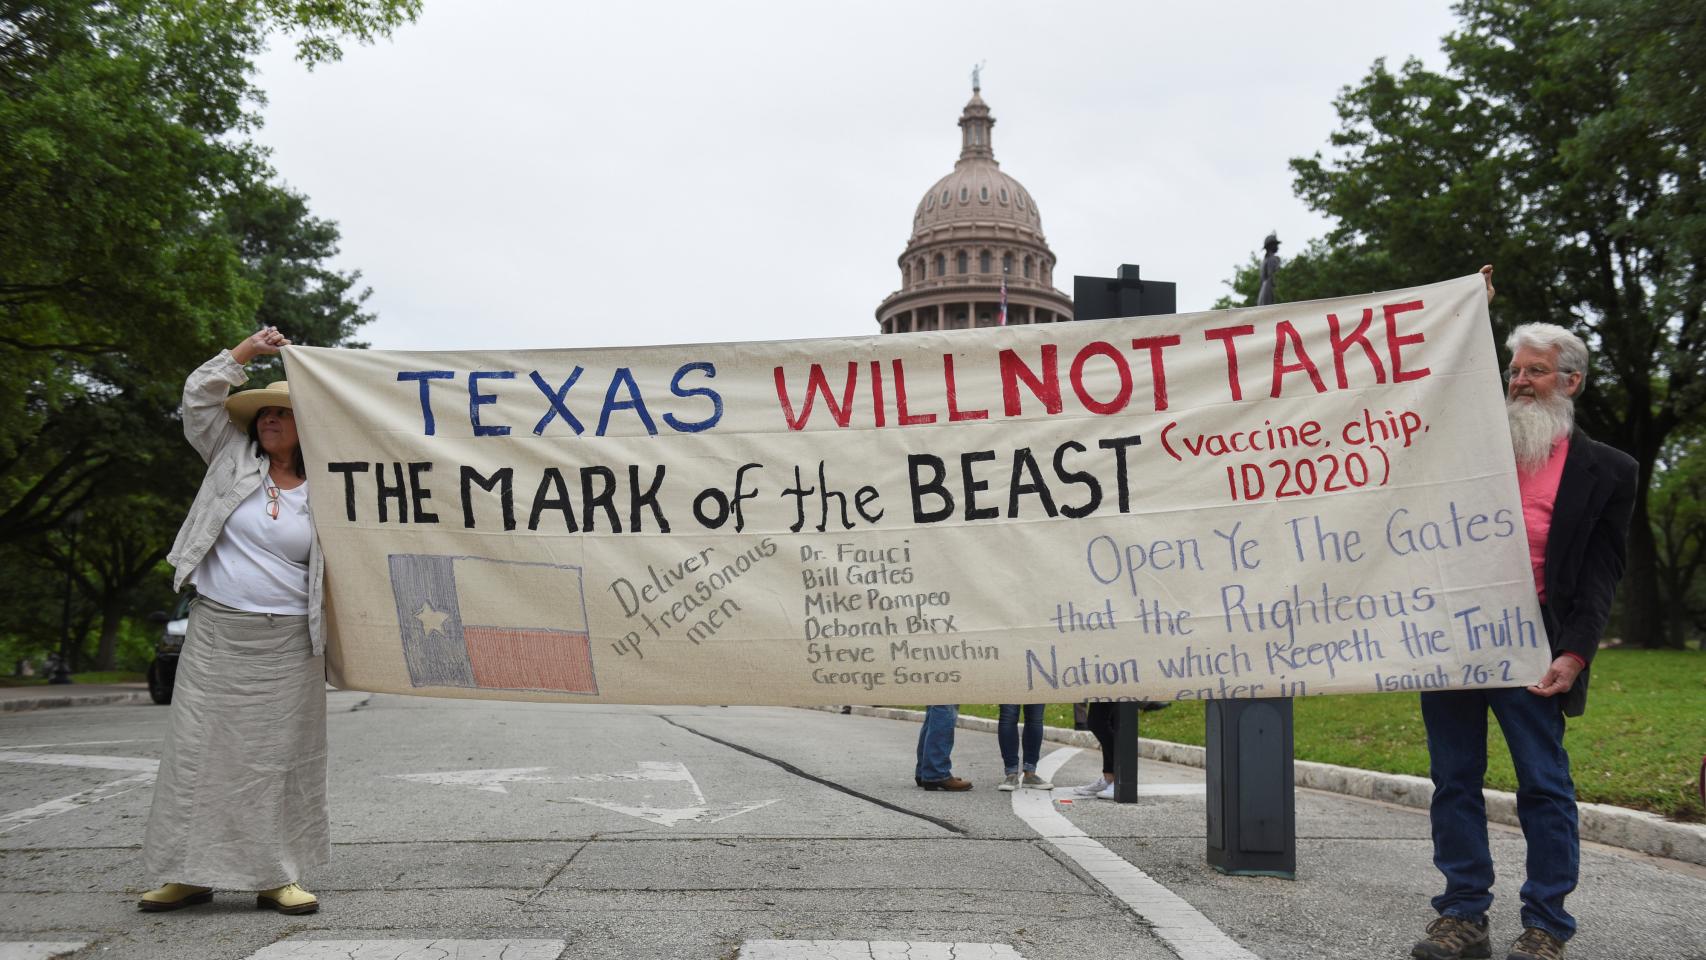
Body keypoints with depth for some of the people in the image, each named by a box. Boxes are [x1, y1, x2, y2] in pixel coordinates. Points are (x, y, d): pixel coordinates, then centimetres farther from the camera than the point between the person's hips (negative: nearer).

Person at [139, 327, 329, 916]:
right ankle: (190, 872, 11)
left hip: (288, 644, -1)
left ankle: (277, 877, 9)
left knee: (280, 757, 2)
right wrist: (246, 351, -4)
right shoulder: (232, 457, 7)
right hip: (215, 632, 1)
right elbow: (198, 398, 3)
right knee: (199, 751, 1)